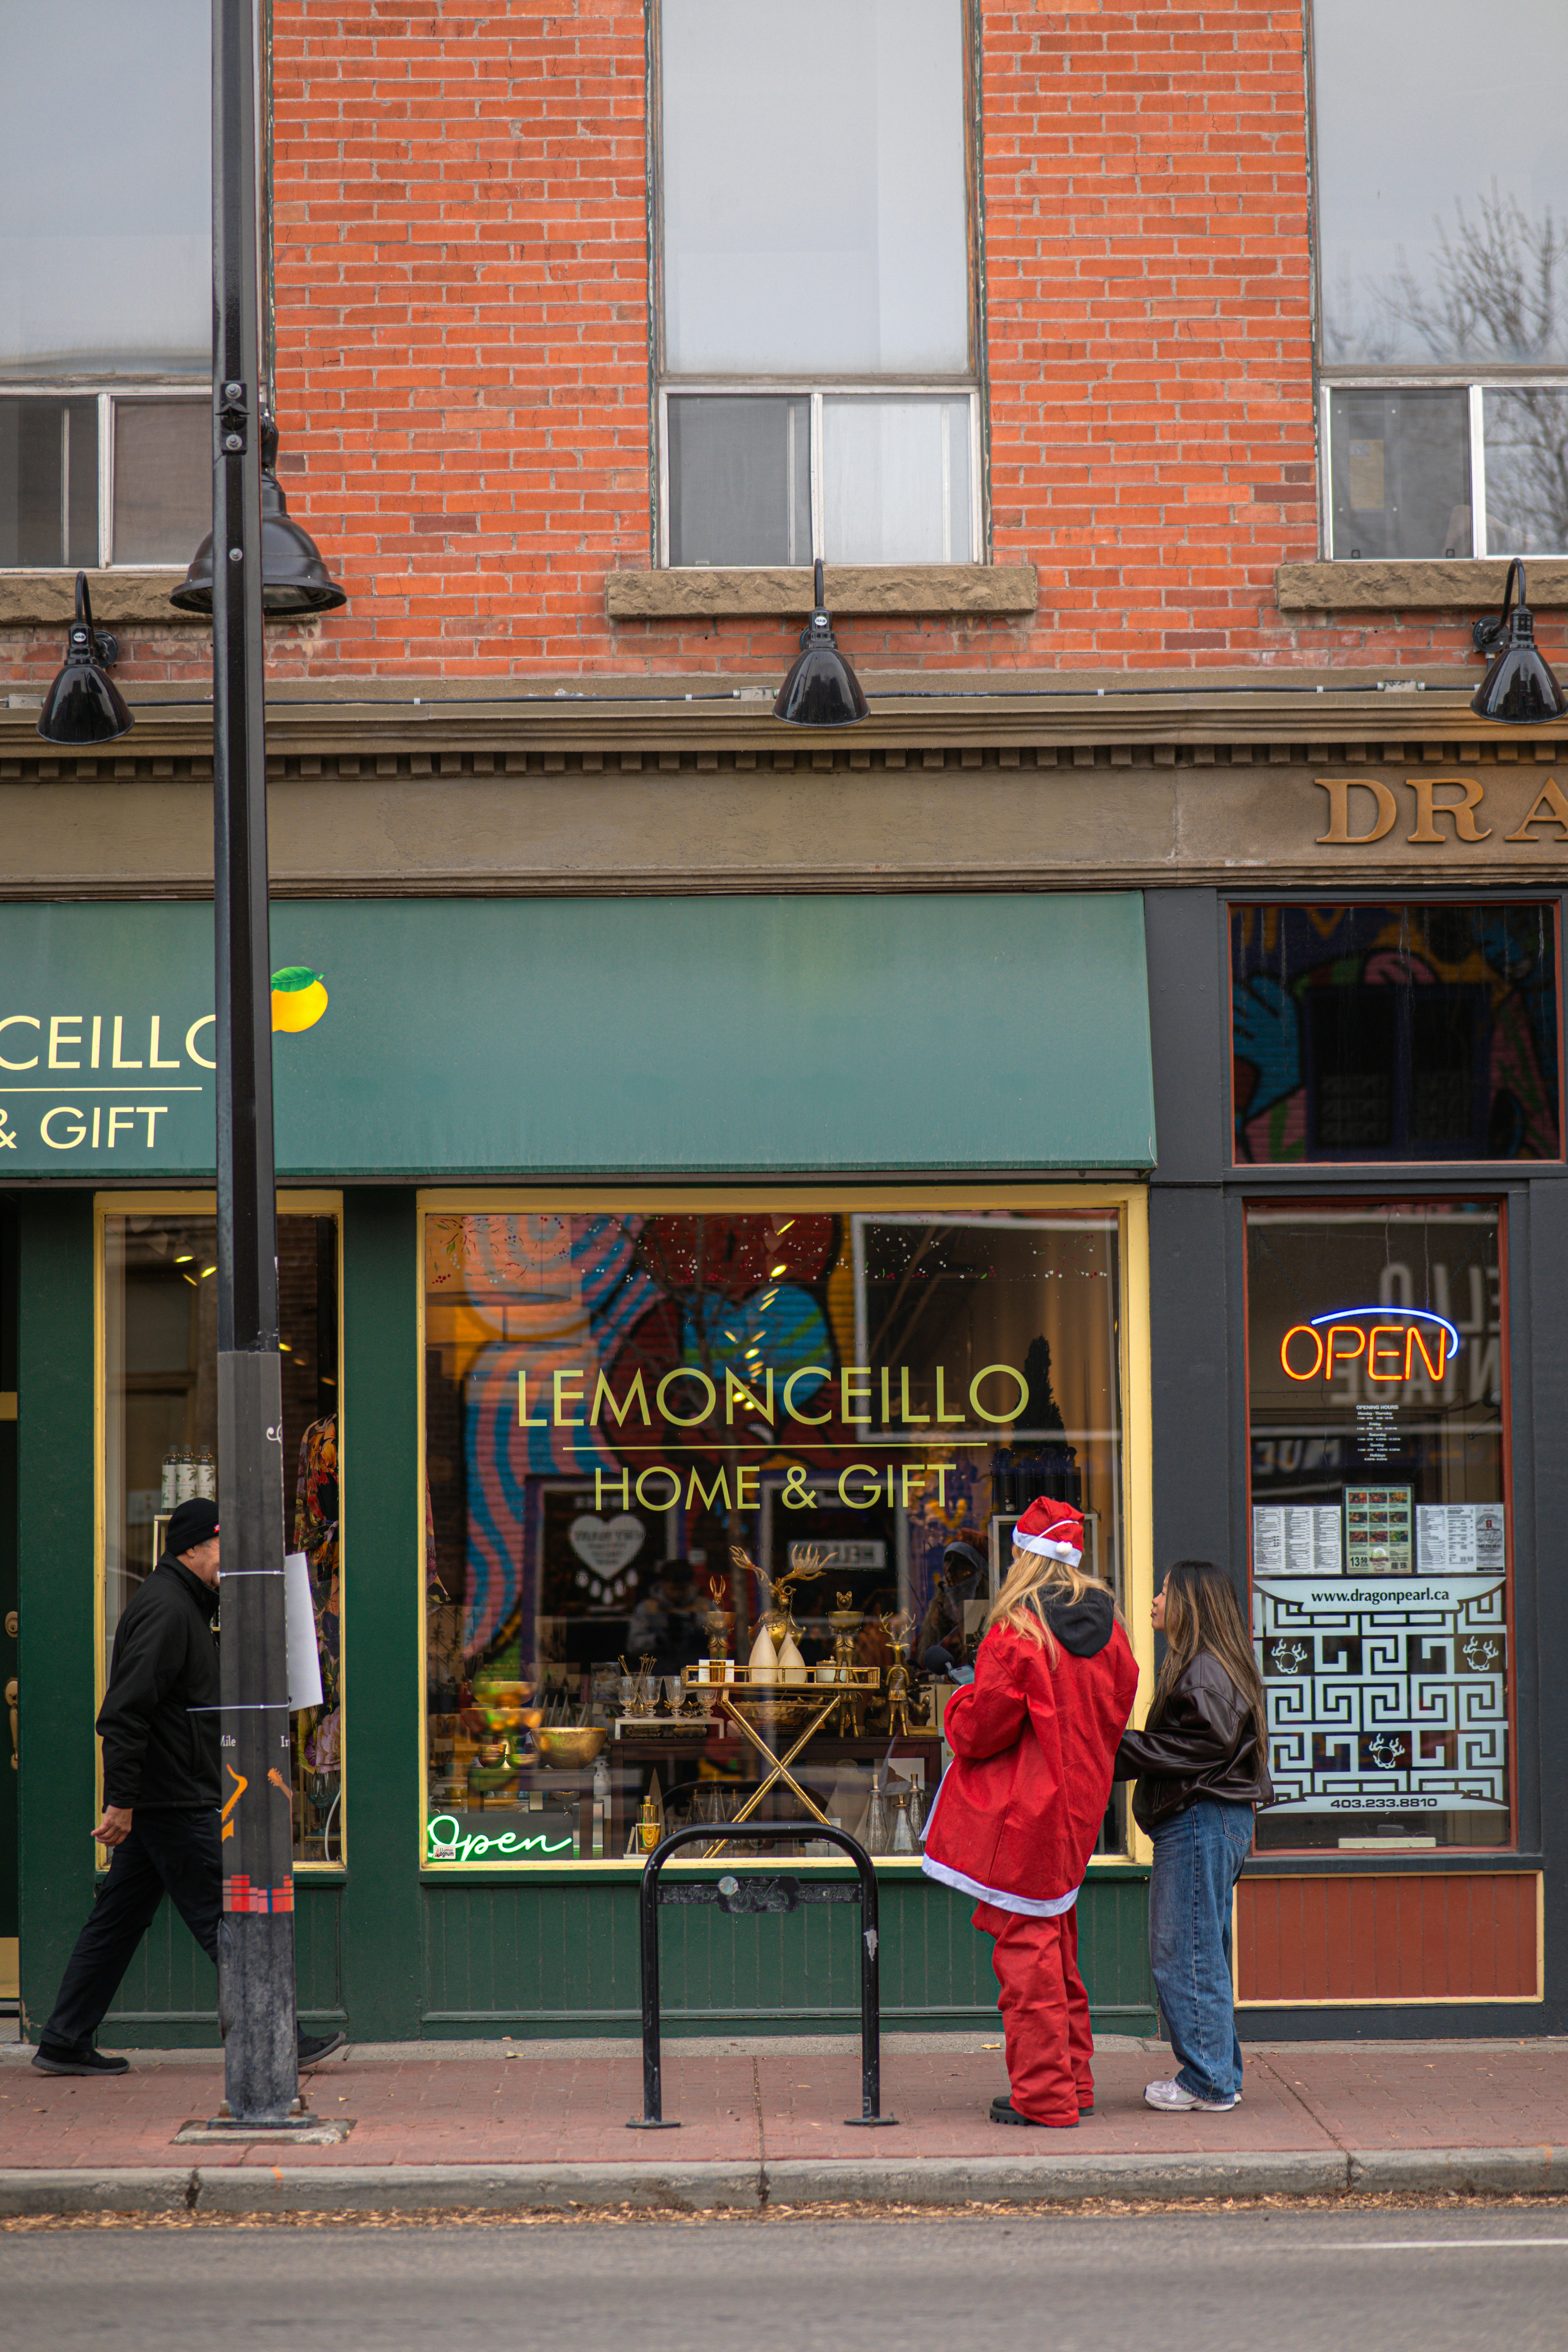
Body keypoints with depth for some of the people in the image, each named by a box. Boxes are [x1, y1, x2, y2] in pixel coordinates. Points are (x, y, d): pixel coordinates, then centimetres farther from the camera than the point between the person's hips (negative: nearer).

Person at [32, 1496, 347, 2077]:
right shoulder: (167, 1609, -16)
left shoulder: (183, 1605, 18)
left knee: (118, 1920, 12)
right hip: (172, 1804, -11)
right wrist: (122, 1801, -24)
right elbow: (126, 1713, -22)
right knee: (224, 1919, -6)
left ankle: (65, 2043, 15)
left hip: (154, 1801, 11)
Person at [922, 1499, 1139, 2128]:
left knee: (1026, 1949, -1)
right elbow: (1117, 1713, 13)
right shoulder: (1108, 1627, 4)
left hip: (1022, 1816, -7)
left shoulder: (1016, 1634, -17)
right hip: (1078, 1810, 7)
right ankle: (1073, 2080, 24)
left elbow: (977, 1731, -15)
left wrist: (961, 1704, 5)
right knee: (1057, 1946, 19)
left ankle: (1043, 2094, 2)